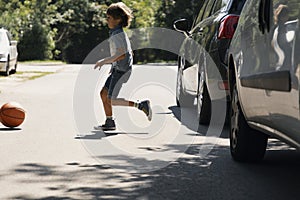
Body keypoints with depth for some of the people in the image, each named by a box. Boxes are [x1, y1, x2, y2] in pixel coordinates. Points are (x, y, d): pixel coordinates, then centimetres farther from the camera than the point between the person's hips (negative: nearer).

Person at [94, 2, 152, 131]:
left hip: (121, 70, -10)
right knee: (103, 93, 10)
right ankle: (109, 123, 14)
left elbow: (121, 54, -24)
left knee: (111, 100, -10)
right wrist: (110, 63, 22)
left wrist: (103, 61, -18)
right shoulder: (120, 33, 14)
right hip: (117, 69, 10)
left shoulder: (118, 35, -16)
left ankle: (141, 105, -8)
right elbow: (129, 52, 21)